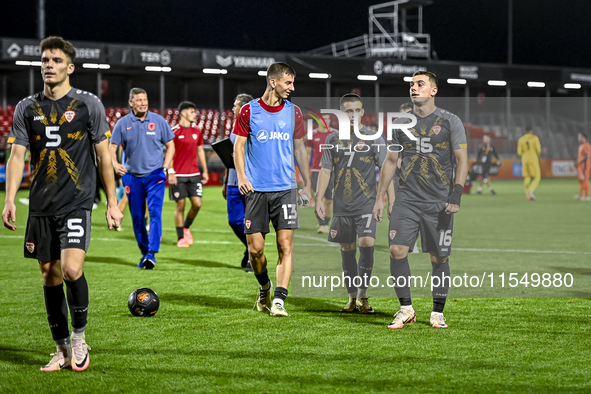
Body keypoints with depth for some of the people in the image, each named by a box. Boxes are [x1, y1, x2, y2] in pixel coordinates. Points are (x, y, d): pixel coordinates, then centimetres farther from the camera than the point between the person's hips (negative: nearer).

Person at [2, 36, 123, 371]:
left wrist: (112, 202, 1)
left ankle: (80, 337, 2)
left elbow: (104, 155, 3)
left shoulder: (89, 104, 0)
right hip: (41, 206, 4)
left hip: (77, 202, -4)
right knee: (51, 276, 6)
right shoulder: (27, 108, 7)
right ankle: (63, 349, 18)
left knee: (71, 268, -20)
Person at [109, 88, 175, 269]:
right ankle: (144, 253, 21)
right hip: (132, 177, 2)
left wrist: (165, 168, -1)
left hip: (155, 175, -2)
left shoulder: (158, 121, 2)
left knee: (155, 213, -16)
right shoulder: (123, 123, 2)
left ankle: (152, 254, -19)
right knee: (137, 218, 6)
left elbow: (170, 145, 10)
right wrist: (115, 164, -13)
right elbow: (112, 146, 6)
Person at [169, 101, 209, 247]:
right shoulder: (174, 131, -5)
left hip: (194, 174, 5)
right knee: (180, 206, -1)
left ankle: (186, 228, 22)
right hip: (178, 175, -5)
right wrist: (171, 172, -12)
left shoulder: (197, 132, 11)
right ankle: (181, 238, 9)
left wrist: (205, 170, 17)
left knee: (197, 204, -4)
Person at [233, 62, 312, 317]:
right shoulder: (249, 111, 1)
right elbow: (239, 146, 3)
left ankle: (279, 300, -7)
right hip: (256, 190, -1)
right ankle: (264, 288, 26)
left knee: (285, 245, -9)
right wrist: (241, 176, -11)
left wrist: (307, 184, 14)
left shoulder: (293, 112, 8)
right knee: (255, 248, -1)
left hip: (285, 189, 2)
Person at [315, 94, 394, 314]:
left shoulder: (373, 138, 1)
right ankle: (352, 297, 18)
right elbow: (325, 171, 9)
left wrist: (391, 202, -6)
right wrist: (319, 200, -1)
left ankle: (363, 295, -9)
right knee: (346, 250, 7)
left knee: (367, 244, -19)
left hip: (367, 204, -3)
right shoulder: (333, 139, 8)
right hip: (342, 205, 3)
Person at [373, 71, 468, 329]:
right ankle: (406, 309, 2)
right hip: (407, 199, 2)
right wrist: (380, 197, 11)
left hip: (439, 202, -2)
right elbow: (390, 161, 17)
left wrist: (456, 194, -12)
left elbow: (462, 160, -1)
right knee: (397, 251, -10)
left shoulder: (450, 122, 2)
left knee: (439, 258, 2)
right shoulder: (401, 123, 11)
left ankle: (437, 313, 15)